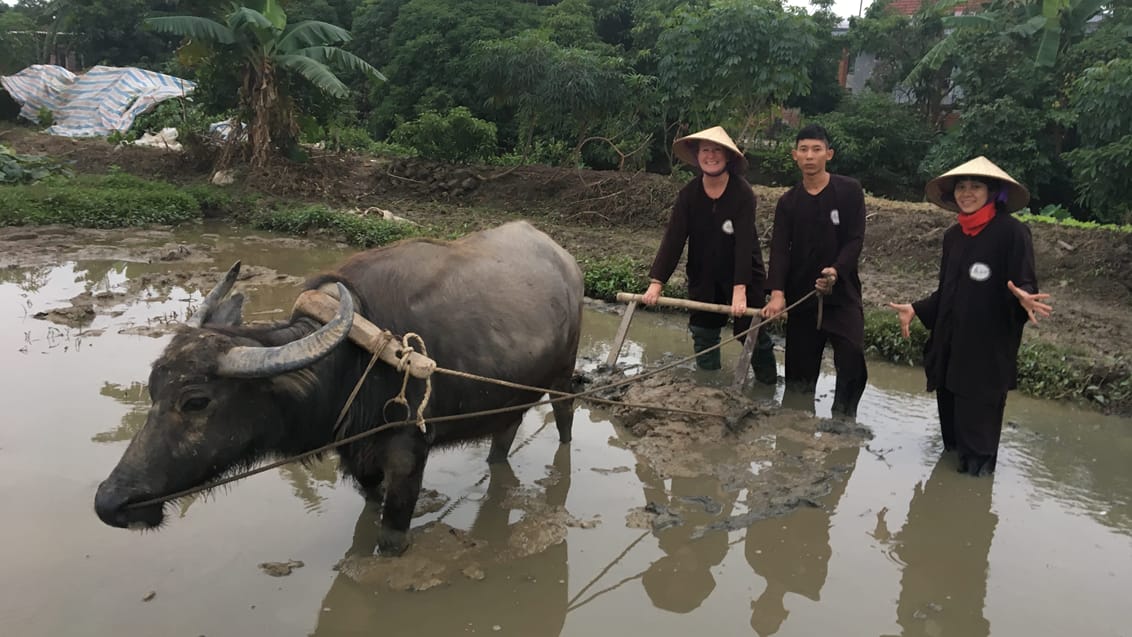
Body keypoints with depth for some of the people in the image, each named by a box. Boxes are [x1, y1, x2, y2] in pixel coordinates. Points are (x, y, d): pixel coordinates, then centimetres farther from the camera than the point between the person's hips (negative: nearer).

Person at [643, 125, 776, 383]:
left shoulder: (742, 192, -19)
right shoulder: (689, 193, -8)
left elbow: (744, 242, -25)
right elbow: (673, 238, -11)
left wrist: (740, 289, -33)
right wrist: (656, 282, -18)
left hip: (744, 277, -4)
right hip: (703, 277, 4)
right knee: (703, 334, 11)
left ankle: (768, 385, 21)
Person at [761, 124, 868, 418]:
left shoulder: (849, 191, -1)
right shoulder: (788, 202, 6)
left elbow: (855, 240, -7)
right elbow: (779, 248, -4)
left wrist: (836, 270, -26)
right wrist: (777, 292, -19)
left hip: (842, 293, -2)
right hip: (800, 295, 3)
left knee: (852, 361, -15)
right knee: (799, 372, 7)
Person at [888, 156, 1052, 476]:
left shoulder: (1012, 232, -11)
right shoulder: (953, 235, 9)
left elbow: (1026, 286, -13)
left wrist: (1024, 298, -35)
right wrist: (916, 309, 7)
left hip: (989, 348, -6)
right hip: (950, 343, 6)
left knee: (978, 422, 0)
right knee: (951, 415, 13)